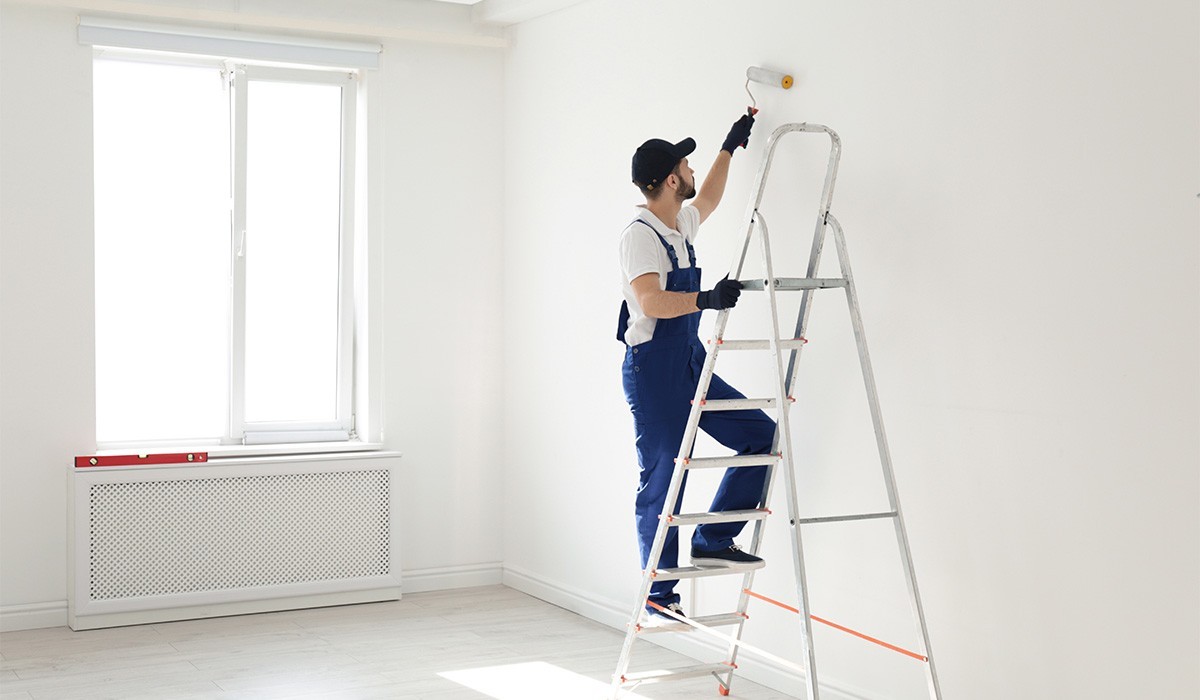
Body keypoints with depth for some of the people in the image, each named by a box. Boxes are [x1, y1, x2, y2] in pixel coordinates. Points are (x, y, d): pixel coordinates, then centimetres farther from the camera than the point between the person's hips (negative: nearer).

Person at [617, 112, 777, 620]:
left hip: (692, 367, 9)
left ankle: (712, 541, 9)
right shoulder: (640, 235, -15)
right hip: (653, 372, -9)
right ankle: (659, 596, 8)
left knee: (762, 436, 2)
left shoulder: (681, 225, 14)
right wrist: (708, 299, -40)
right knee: (661, 482, -3)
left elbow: (708, 200, 37)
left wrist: (730, 146, 41)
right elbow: (651, 302, -29)